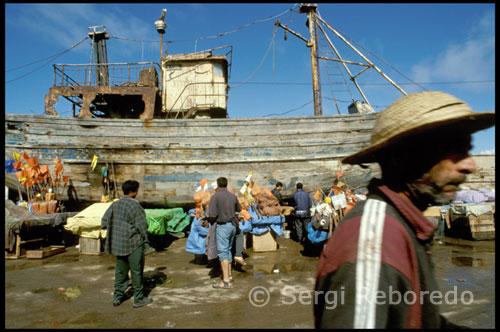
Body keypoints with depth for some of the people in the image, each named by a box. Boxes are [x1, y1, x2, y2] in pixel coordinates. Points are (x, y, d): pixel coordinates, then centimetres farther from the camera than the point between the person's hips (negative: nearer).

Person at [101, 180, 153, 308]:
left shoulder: (114, 204, 4)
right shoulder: (135, 205, -17)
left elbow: (104, 222, 9)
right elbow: (142, 225, -15)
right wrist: (145, 240, -2)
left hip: (118, 244, 7)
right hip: (133, 244, -7)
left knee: (121, 270, 19)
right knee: (136, 271, 4)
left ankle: (117, 297, 27)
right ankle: (139, 299, 14)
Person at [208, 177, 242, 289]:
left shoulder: (215, 197, -13)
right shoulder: (233, 196, 5)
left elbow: (212, 216, -17)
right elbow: (239, 209, 21)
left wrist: (211, 221, 5)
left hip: (222, 226, -6)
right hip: (233, 225, 7)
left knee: (222, 252, -5)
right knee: (228, 250, 21)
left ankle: (226, 281, -7)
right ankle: (229, 274, 32)